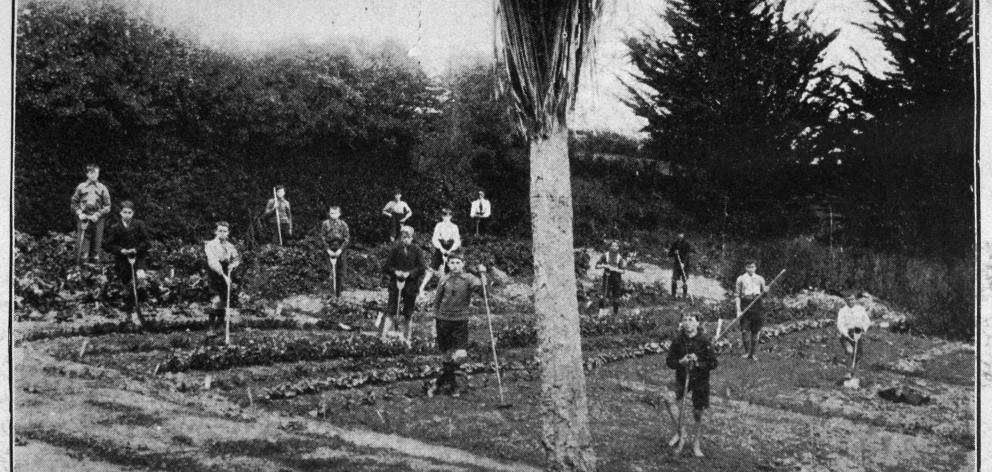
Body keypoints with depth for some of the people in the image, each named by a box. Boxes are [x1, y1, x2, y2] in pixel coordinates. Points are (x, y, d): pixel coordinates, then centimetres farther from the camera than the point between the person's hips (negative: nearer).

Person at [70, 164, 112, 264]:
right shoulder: (81, 187, 10)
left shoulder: (103, 188, 9)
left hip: (97, 221, 1)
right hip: (84, 219, -1)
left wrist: (97, 215, -8)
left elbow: (107, 207, 5)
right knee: (84, 246, -6)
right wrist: (79, 213, -3)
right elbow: (73, 203, 12)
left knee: (96, 247, 2)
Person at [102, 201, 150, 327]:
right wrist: (120, 250, -16)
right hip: (122, 260, 1)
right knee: (128, 287, 2)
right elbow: (107, 245, -1)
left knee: (141, 276, -27)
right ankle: (133, 312, 13)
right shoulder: (115, 228, -3)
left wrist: (136, 249, -17)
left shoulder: (139, 225, -2)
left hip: (137, 256, 0)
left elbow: (145, 242, -1)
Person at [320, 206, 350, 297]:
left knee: (340, 272, 1)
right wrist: (328, 250, -8)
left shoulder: (343, 224, 0)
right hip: (329, 249, 0)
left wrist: (340, 250, -11)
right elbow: (323, 237, 1)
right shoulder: (325, 224, 1)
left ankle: (338, 292, 8)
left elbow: (347, 239, -1)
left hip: (340, 251, 0)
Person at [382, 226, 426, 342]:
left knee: (407, 313, 7)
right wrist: (395, 272, -14)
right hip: (395, 284, 0)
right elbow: (386, 267, 5)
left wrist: (409, 273, -15)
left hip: (411, 285, 1)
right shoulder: (395, 250, 4)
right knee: (391, 310, -8)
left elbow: (422, 268, -3)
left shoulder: (417, 251, 2)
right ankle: (384, 335, -11)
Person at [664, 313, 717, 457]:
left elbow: (713, 363, -7)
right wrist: (680, 362, -17)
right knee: (670, 400, -22)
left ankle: (696, 445, 22)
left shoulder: (704, 341, -9)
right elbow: (669, 361, 2)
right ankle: (682, 433, -6)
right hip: (681, 378, 2)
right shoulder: (678, 340, -3)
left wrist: (698, 364, -21)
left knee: (698, 414, 4)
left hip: (700, 380, -2)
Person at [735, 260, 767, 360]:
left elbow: (763, 292, 17)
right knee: (745, 329, -6)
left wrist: (766, 290, -7)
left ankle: (753, 353, 11)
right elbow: (737, 295, 2)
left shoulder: (760, 279, 11)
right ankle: (747, 351, 10)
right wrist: (738, 310, -6)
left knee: (756, 330, 2)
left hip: (757, 304, 2)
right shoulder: (741, 279, 4)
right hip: (745, 304, -2)